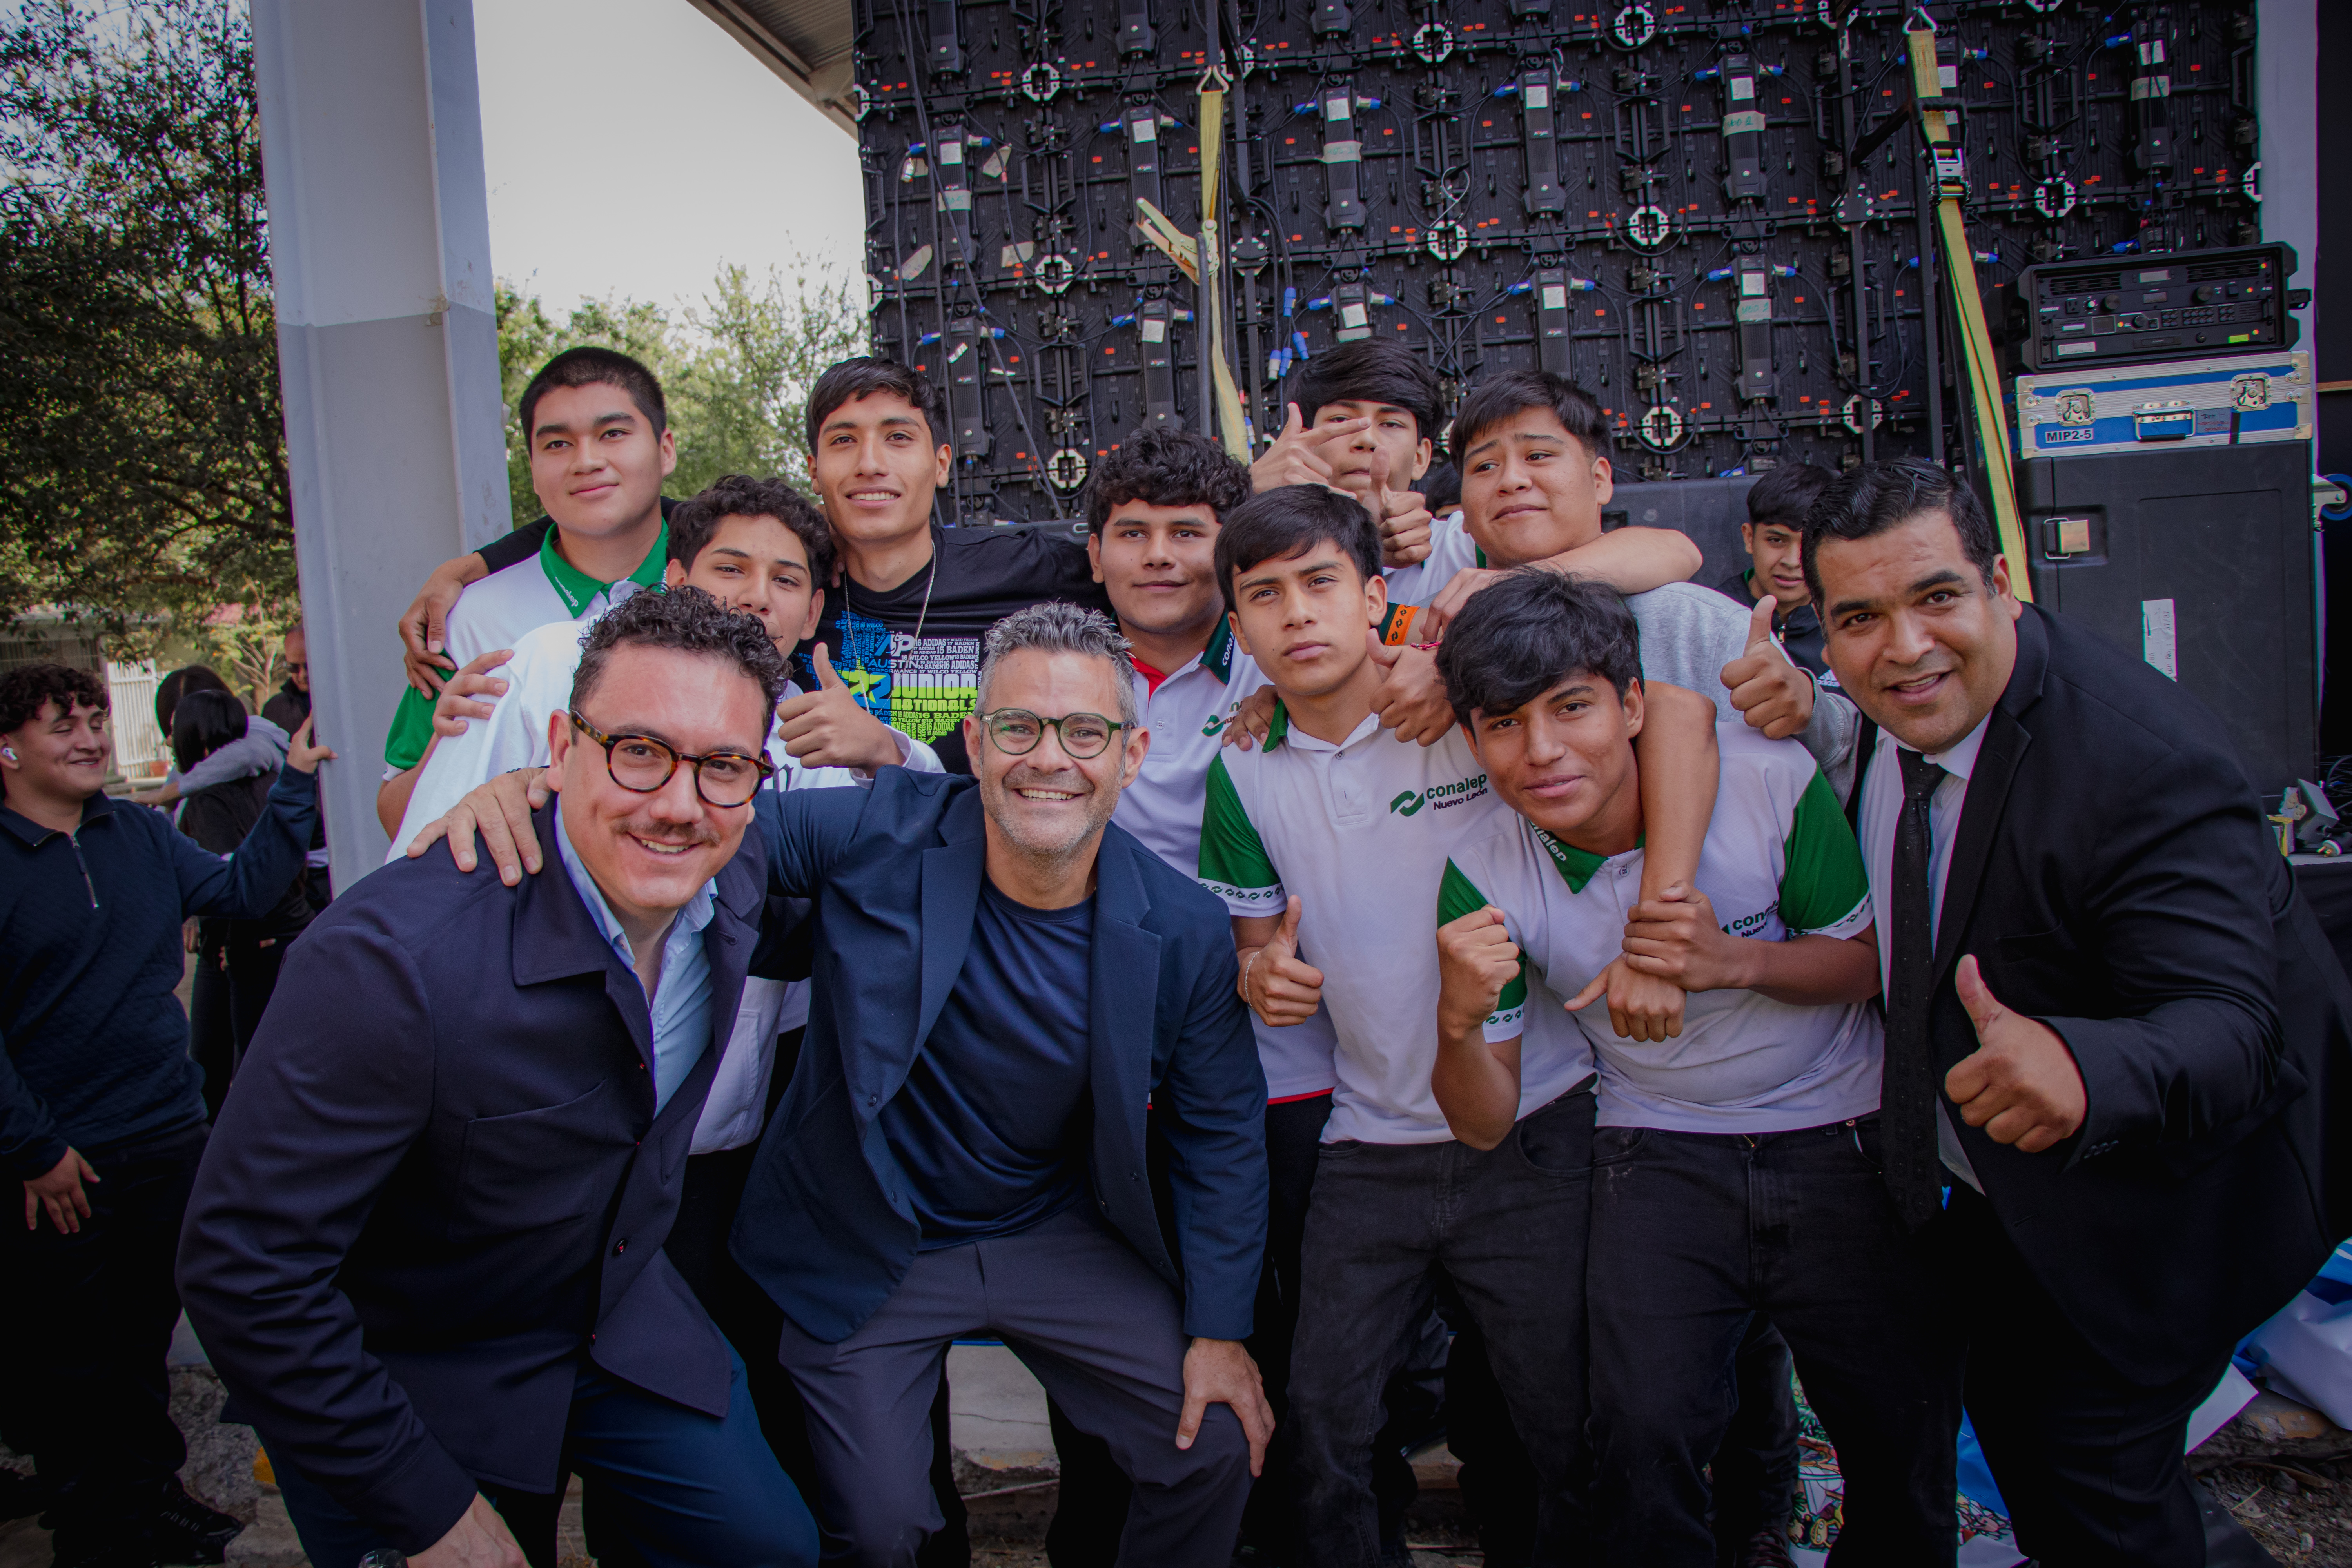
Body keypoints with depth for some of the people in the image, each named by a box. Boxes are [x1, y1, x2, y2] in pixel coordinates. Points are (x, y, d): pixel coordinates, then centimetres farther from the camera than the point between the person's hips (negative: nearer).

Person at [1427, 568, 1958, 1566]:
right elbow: (1487, 1125, -8)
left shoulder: (1770, 781, -18)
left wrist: (1734, 962, -23)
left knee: (1904, 1439, 4)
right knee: (1643, 1437, -15)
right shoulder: (1481, 875, -13)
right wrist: (1458, 1021, -30)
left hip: (1842, 1139, 0)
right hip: (1660, 1155, 0)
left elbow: (1867, 961, -2)